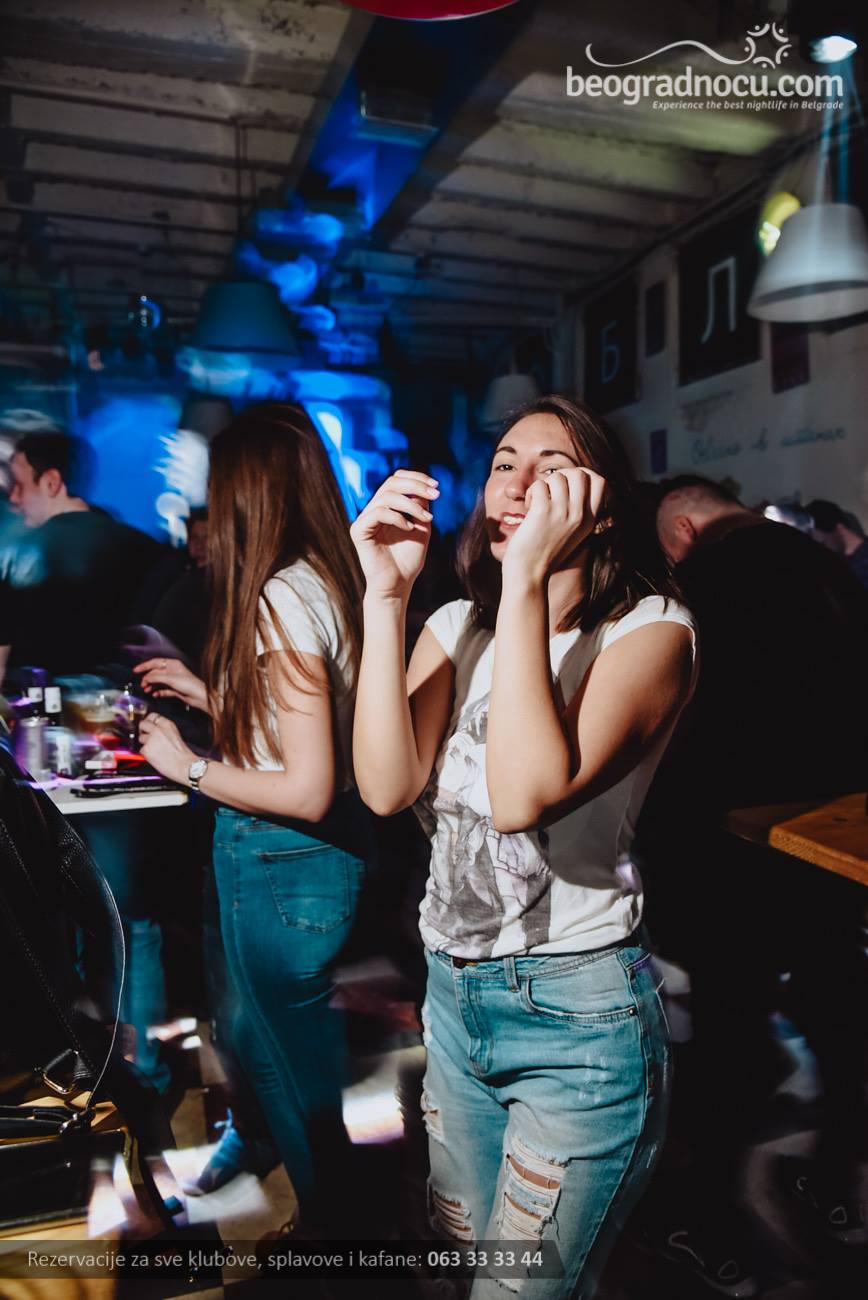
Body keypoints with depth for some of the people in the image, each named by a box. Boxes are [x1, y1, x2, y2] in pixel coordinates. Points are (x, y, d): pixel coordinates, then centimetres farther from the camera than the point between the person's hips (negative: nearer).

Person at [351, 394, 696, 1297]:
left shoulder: (650, 628, -13)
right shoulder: (457, 626, 2)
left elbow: (527, 792, -30)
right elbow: (386, 786, -14)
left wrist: (529, 580, -30)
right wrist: (385, 596, -20)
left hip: (579, 1015, -5)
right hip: (453, 991, 6)